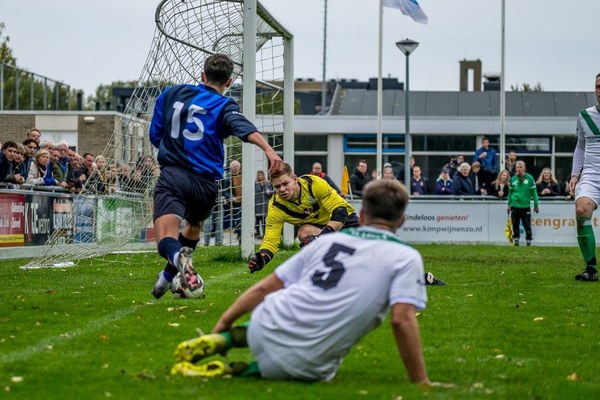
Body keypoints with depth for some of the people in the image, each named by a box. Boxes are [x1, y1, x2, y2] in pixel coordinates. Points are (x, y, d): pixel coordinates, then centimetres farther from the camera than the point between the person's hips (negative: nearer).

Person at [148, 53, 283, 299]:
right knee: (194, 225, 32)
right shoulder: (224, 107, 4)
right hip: (205, 183, 1)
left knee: (166, 240, -13)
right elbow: (244, 128, -19)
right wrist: (268, 149, -35)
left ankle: (178, 257, -48)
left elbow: (155, 136, 19)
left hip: (171, 177, -1)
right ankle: (168, 277, 37)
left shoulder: (171, 94, 14)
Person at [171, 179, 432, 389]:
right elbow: (402, 320, -12)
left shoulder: (329, 241, 16)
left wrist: (222, 324, 25)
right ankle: (234, 371, 1)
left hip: (264, 330, 6)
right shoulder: (406, 257, 3)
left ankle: (227, 339, 12)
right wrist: (421, 383, -8)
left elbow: (264, 288, 16)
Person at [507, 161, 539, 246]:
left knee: (527, 225, -1)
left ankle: (529, 241, 6)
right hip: (515, 206, 2)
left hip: (526, 206, -2)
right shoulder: (513, 179, 2)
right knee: (515, 225, 7)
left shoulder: (529, 178, -5)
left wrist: (536, 205, 0)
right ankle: (516, 239, 17)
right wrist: (509, 204, 12)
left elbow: (534, 192, -2)